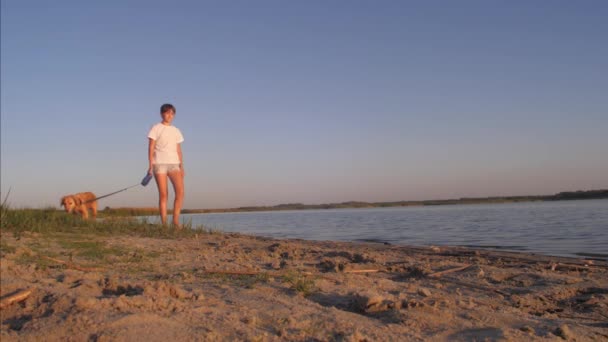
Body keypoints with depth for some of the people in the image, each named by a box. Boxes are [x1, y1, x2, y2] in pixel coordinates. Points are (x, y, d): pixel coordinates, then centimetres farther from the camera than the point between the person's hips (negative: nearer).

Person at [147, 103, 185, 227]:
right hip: (159, 163, -4)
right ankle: (164, 223, -1)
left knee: (180, 191, -13)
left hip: (174, 164, 4)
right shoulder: (156, 129, 4)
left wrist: (182, 166, 8)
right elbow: (151, 148, -1)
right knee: (163, 194, -5)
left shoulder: (176, 131, 16)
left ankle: (176, 219, -4)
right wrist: (150, 165, -9)